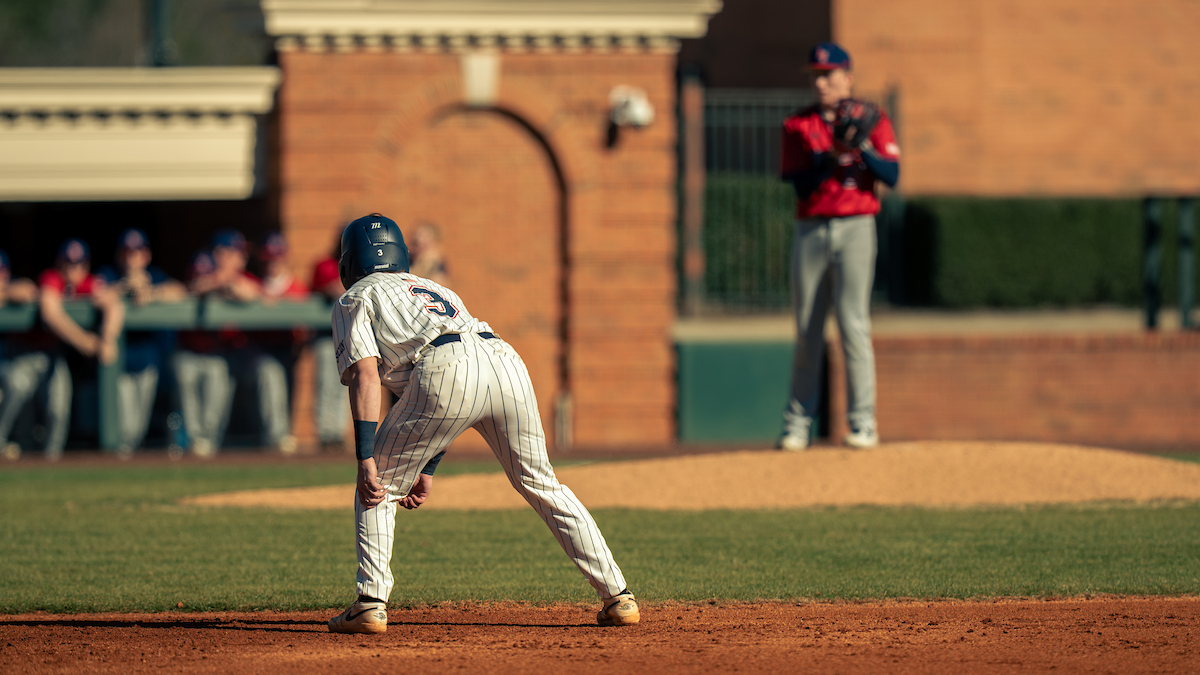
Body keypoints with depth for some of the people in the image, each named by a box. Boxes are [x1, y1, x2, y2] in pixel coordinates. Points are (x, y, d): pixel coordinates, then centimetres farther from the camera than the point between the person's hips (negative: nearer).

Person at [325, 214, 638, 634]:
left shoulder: (355, 299, 23)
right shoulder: (434, 289, 42)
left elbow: (366, 376, 5)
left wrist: (365, 458, -3)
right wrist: (427, 469, 42)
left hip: (448, 372, -6)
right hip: (506, 359, 6)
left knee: (377, 488, 12)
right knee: (540, 485, 19)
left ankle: (370, 605, 0)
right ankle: (618, 597, 14)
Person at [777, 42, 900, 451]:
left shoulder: (870, 120, 6)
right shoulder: (798, 126, 9)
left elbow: (891, 175, -4)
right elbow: (799, 184, -1)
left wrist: (861, 148, -18)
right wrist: (829, 158, -15)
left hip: (855, 228, -2)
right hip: (811, 230, 2)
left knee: (853, 322, -9)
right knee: (807, 329, 3)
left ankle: (863, 423, -8)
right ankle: (797, 424, 8)